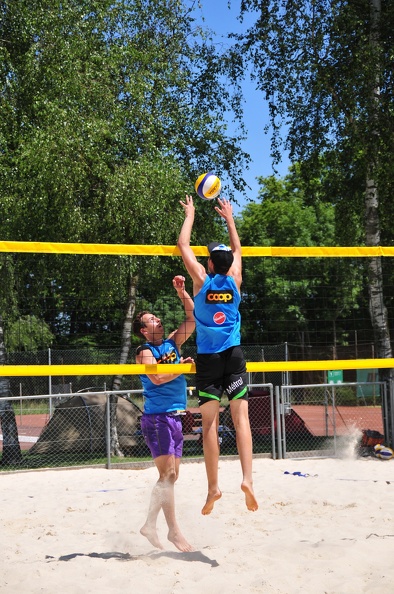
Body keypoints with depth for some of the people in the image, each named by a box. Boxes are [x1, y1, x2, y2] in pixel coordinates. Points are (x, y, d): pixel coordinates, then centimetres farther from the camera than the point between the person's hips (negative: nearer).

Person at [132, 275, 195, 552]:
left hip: (175, 416, 8)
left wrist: (182, 292, 4)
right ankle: (174, 531, -2)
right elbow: (157, 378, -21)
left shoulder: (172, 343, 14)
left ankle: (150, 524, 19)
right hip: (157, 416, -8)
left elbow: (194, 319, 13)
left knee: (171, 476, 10)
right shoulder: (145, 351, -5)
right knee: (168, 474, -8)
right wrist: (184, 368, -13)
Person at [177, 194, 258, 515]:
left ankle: (213, 487, -3)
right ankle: (247, 478, -15)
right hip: (234, 355, 2)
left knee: (210, 421, -1)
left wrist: (190, 214, 21)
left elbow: (183, 245, 9)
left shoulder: (201, 280, -3)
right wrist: (229, 218, 33)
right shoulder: (235, 280, 4)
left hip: (208, 357, -2)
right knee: (241, 416, -3)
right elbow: (237, 249, 23)